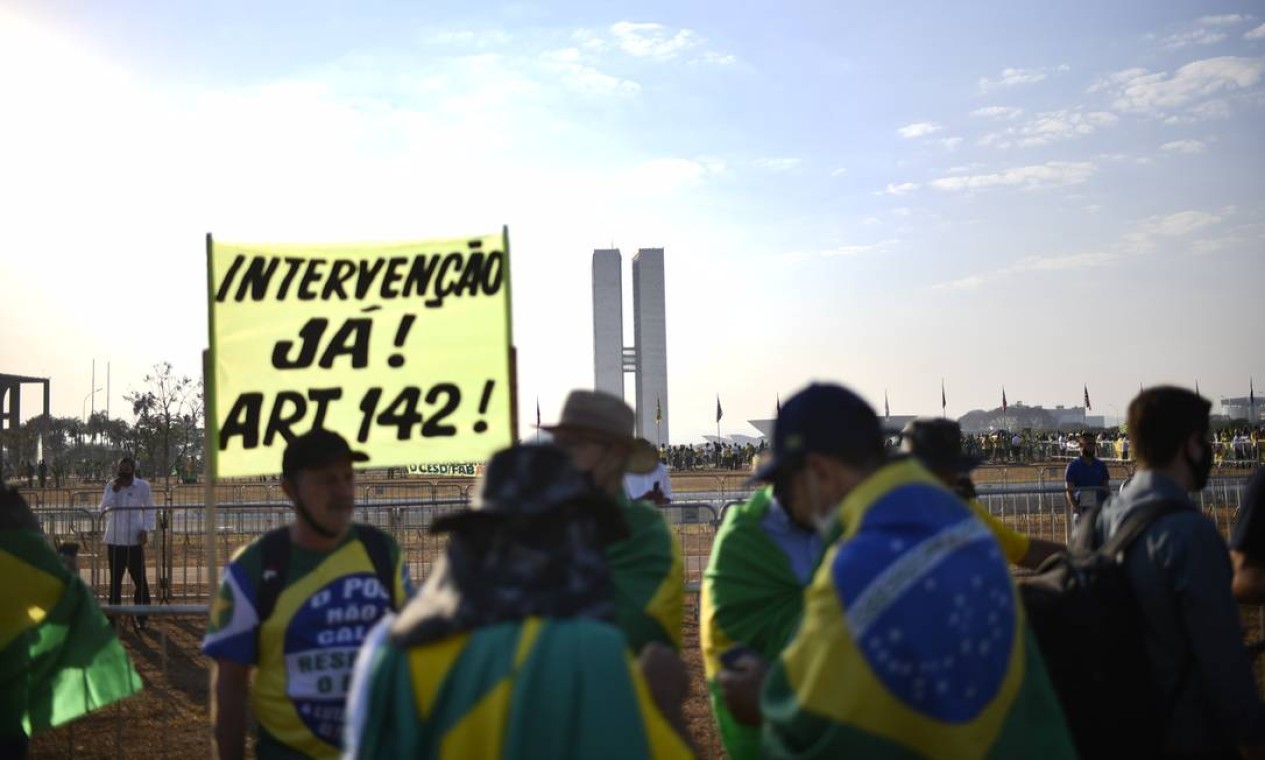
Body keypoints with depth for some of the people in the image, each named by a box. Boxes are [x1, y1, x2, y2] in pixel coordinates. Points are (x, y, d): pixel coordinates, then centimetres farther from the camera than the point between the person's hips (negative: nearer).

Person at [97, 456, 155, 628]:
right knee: (115, 581, 9)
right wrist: (114, 491, -12)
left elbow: (150, 511, 5)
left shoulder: (143, 487, 0)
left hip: (134, 541, -2)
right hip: (114, 540, 2)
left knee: (140, 580, -2)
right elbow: (102, 508, -2)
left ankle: (141, 618, 7)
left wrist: (146, 530, -8)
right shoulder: (111, 486, 6)